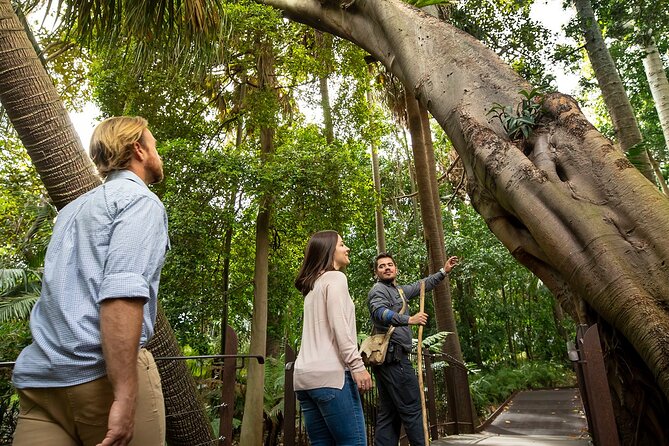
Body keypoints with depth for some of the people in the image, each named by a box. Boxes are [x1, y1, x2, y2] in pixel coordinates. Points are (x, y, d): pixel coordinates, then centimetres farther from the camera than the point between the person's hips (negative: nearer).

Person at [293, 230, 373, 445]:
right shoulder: (335, 277, -1)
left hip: (305, 375, 8)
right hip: (330, 373, -8)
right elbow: (338, 325, -12)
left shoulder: (312, 285, 23)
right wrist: (358, 366, -13)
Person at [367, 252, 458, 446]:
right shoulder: (378, 289, -7)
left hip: (387, 358, 10)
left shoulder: (399, 290, 23)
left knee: (388, 412, 9)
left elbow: (421, 285, 35)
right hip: (393, 357, -10)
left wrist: (443, 271, 38)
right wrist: (409, 319, -39)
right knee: (412, 408, -7)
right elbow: (380, 312, -27)